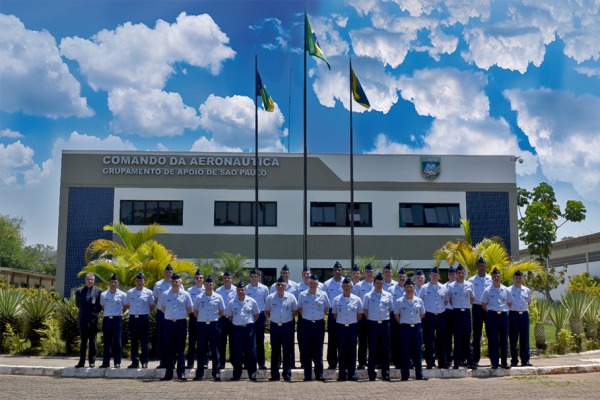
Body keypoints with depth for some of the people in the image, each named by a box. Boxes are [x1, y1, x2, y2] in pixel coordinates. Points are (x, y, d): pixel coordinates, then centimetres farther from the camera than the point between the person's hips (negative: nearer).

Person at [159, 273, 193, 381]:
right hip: (168, 323, 2)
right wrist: (170, 315, 9)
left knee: (181, 348, 1)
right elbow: (162, 307, 16)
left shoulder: (185, 294, -1)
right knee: (168, 348, 6)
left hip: (181, 323, -2)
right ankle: (168, 373, 12)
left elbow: (189, 309, 7)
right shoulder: (165, 294, 4)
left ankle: (181, 373, 5)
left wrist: (181, 316, 5)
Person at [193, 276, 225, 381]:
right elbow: (195, 311, 13)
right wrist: (201, 319, 8)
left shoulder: (218, 297, 1)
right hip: (201, 325, 1)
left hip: (213, 325, -1)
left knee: (215, 350, 1)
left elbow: (222, 312, 9)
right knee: (201, 350, 5)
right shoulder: (199, 297, 3)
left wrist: (214, 319, 5)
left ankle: (216, 373, 5)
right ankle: (199, 373, 12)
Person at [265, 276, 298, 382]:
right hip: (274, 326, 1)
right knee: (275, 351, 6)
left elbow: (295, 310, 8)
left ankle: (287, 374, 11)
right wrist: (273, 318, 6)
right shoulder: (270, 297, 0)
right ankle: (274, 375, 12)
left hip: (287, 326, -1)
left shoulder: (291, 297, -3)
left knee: (287, 351, 3)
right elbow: (266, 311, 13)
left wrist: (289, 318, 3)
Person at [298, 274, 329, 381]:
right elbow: (299, 309, 14)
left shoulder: (323, 294, 0)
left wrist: (320, 316, 7)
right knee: (306, 350, 2)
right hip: (306, 324, 0)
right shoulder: (302, 295, 1)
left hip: (319, 324, 0)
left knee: (318, 350, 3)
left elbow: (327, 309, 11)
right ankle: (307, 375, 9)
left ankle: (319, 374, 9)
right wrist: (306, 317, 9)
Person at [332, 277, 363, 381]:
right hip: (341, 327, 0)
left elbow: (360, 315, 8)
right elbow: (334, 314, 11)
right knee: (341, 351, 3)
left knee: (352, 351, 4)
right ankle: (342, 373, 9)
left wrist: (353, 322, 7)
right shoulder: (336, 299, 1)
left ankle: (352, 373, 10)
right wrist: (340, 322, 6)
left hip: (352, 327, 0)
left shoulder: (357, 299, 0)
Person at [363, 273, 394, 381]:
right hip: (373, 324, -1)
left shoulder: (388, 295, 6)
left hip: (385, 324, 2)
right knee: (372, 350, 2)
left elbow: (390, 309, 16)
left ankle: (385, 373, 12)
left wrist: (385, 318, 8)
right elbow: (365, 310, 8)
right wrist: (370, 319, 4)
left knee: (385, 349, 4)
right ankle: (371, 374, 8)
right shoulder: (368, 296, 1)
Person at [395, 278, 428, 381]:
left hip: (416, 327, 2)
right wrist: (402, 323, 2)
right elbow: (396, 315, 7)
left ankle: (419, 375, 12)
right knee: (404, 353, 0)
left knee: (417, 352, 6)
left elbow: (422, 314, 15)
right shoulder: (399, 302, -1)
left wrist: (416, 322, 8)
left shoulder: (419, 301, 5)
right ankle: (405, 375, 5)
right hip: (405, 328, -2)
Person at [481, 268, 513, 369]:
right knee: (492, 339, -1)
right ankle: (494, 363, 4)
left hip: (503, 315, 2)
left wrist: (504, 311, 8)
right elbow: (483, 305, 6)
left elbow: (510, 303, 16)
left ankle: (504, 362, 13)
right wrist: (490, 312, 1)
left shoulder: (506, 290, 6)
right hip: (492, 316, -2)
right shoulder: (487, 290, 0)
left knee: (504, 339, 4)